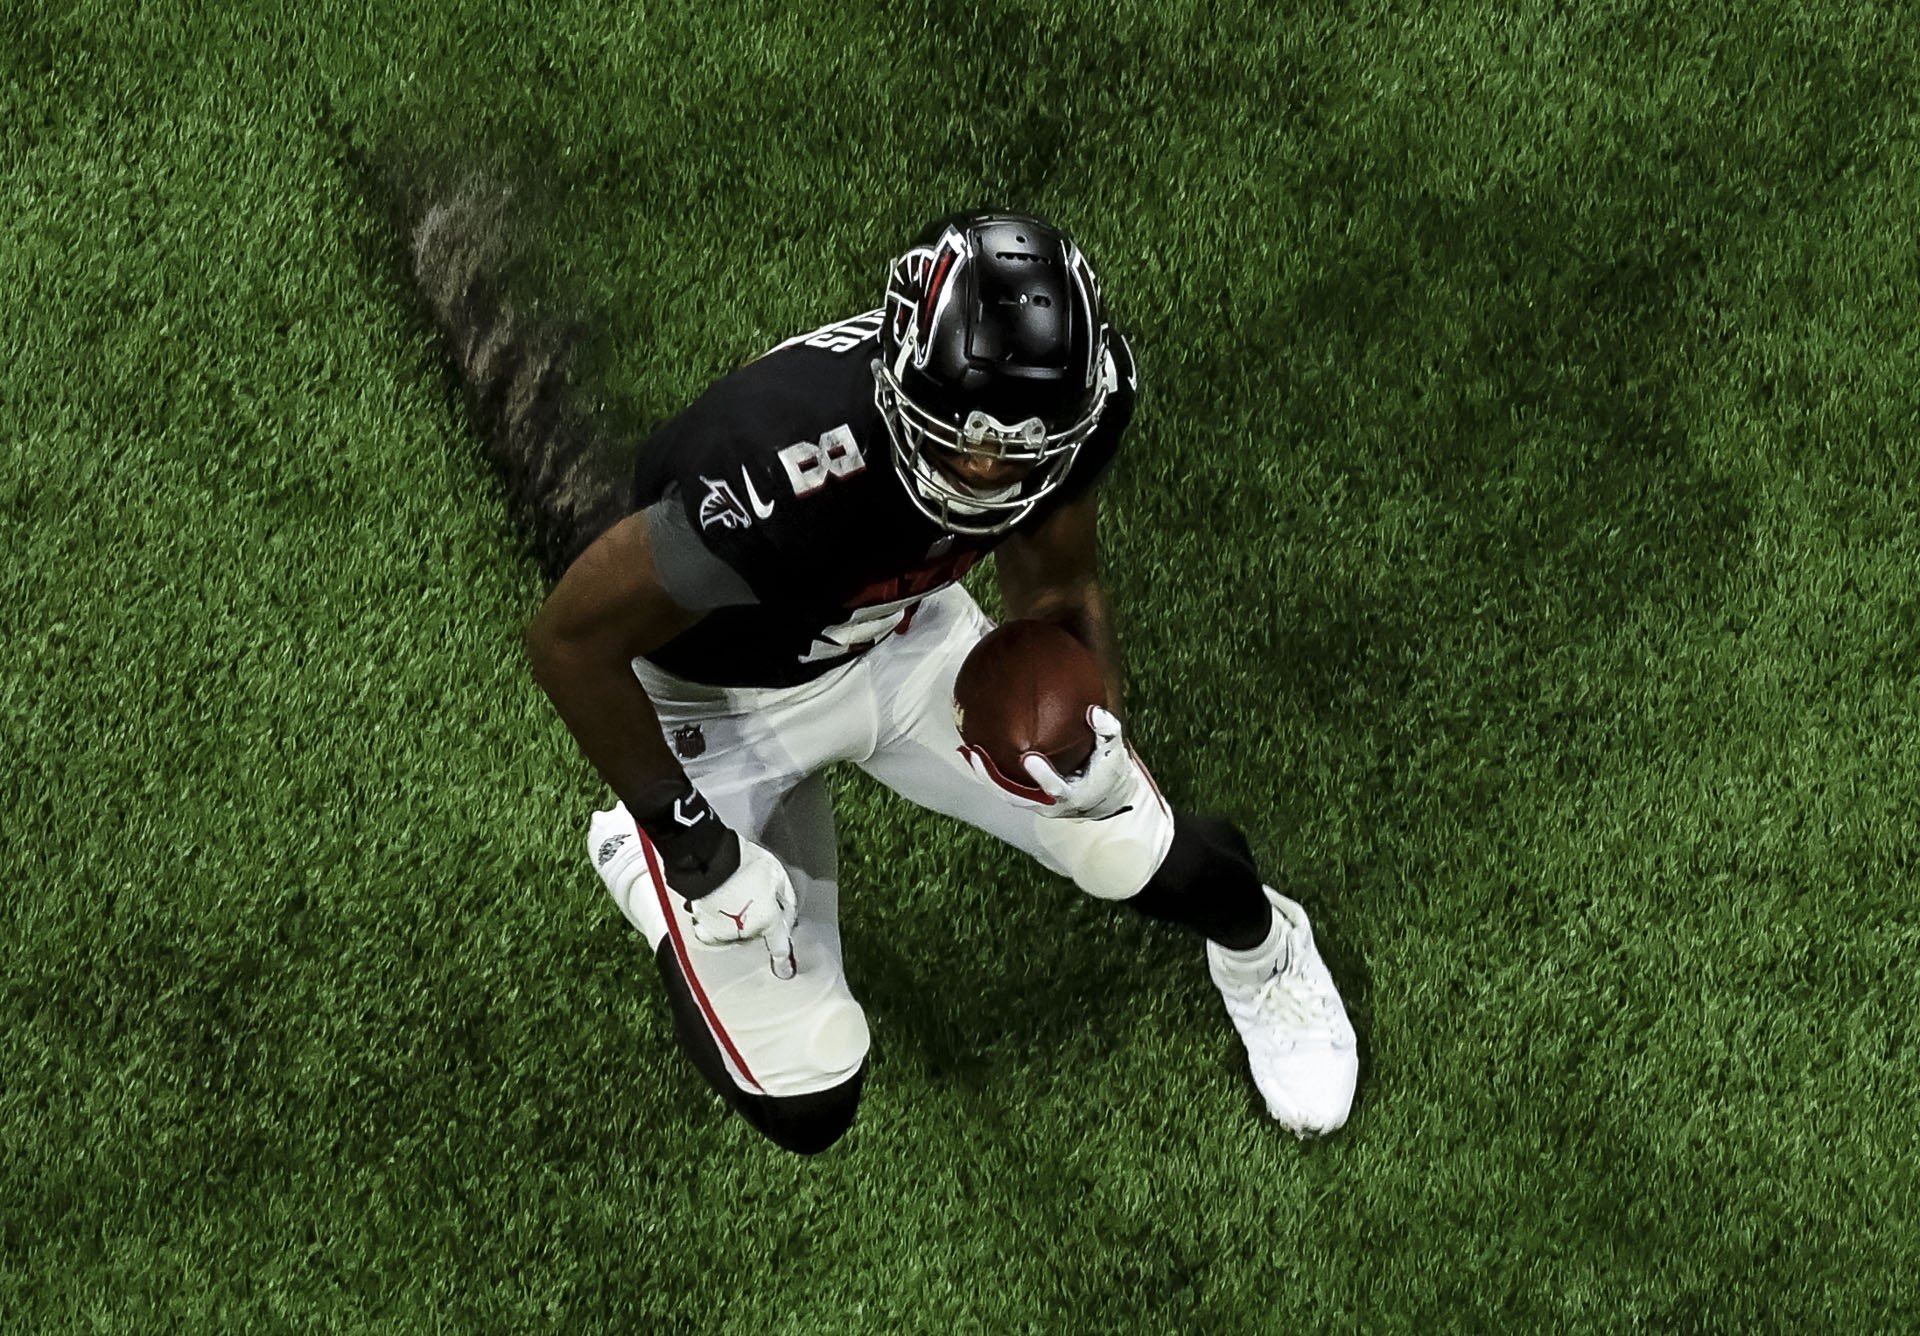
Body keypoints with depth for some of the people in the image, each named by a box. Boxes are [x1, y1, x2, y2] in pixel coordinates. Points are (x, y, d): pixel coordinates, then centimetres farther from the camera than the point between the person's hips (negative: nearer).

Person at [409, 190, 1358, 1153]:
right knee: (806, 1107, -4)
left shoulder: (1078, 400, -25)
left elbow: (1056, 586, -2)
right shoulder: (785, 473, -45)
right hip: (723, 700, -4)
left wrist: (1092, 728, -22)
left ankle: (1262, 945, 44)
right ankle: (643, 847, 24)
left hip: (897, 631, 5)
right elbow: (569, 643, -29)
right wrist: (694, 845, -20)